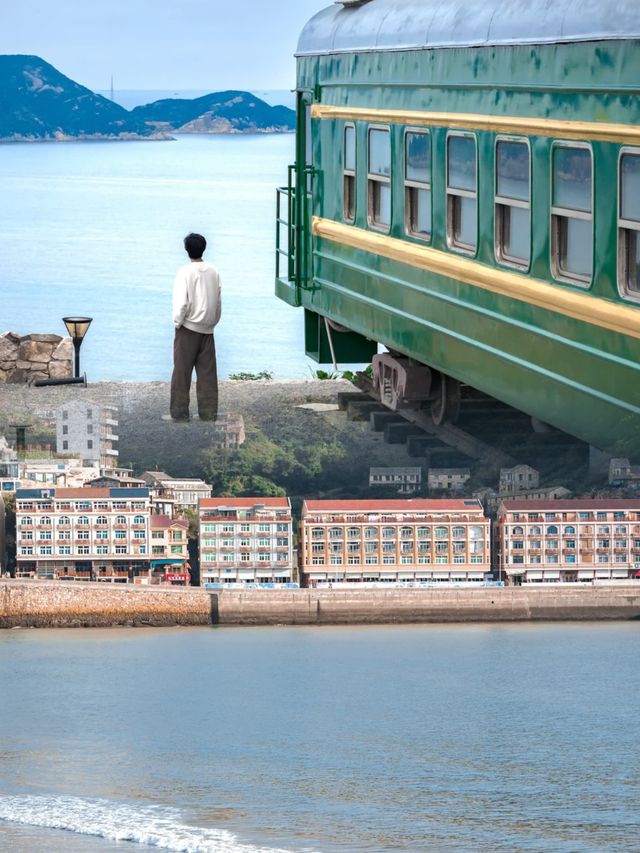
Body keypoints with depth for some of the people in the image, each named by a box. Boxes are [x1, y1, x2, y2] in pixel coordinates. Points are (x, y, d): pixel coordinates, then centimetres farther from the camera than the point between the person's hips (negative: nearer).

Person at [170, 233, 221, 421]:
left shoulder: (185, 272, -13)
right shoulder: (213, 271, 2)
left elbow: (181, 302, -17)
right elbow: (218, 301, 8)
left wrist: (177, 321, -4)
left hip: (188, 328, -4)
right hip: (207, 329, 4)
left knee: (182, 372, 3)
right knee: (207, 372, 7)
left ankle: (180, 413, 3)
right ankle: (209, 413, 6)